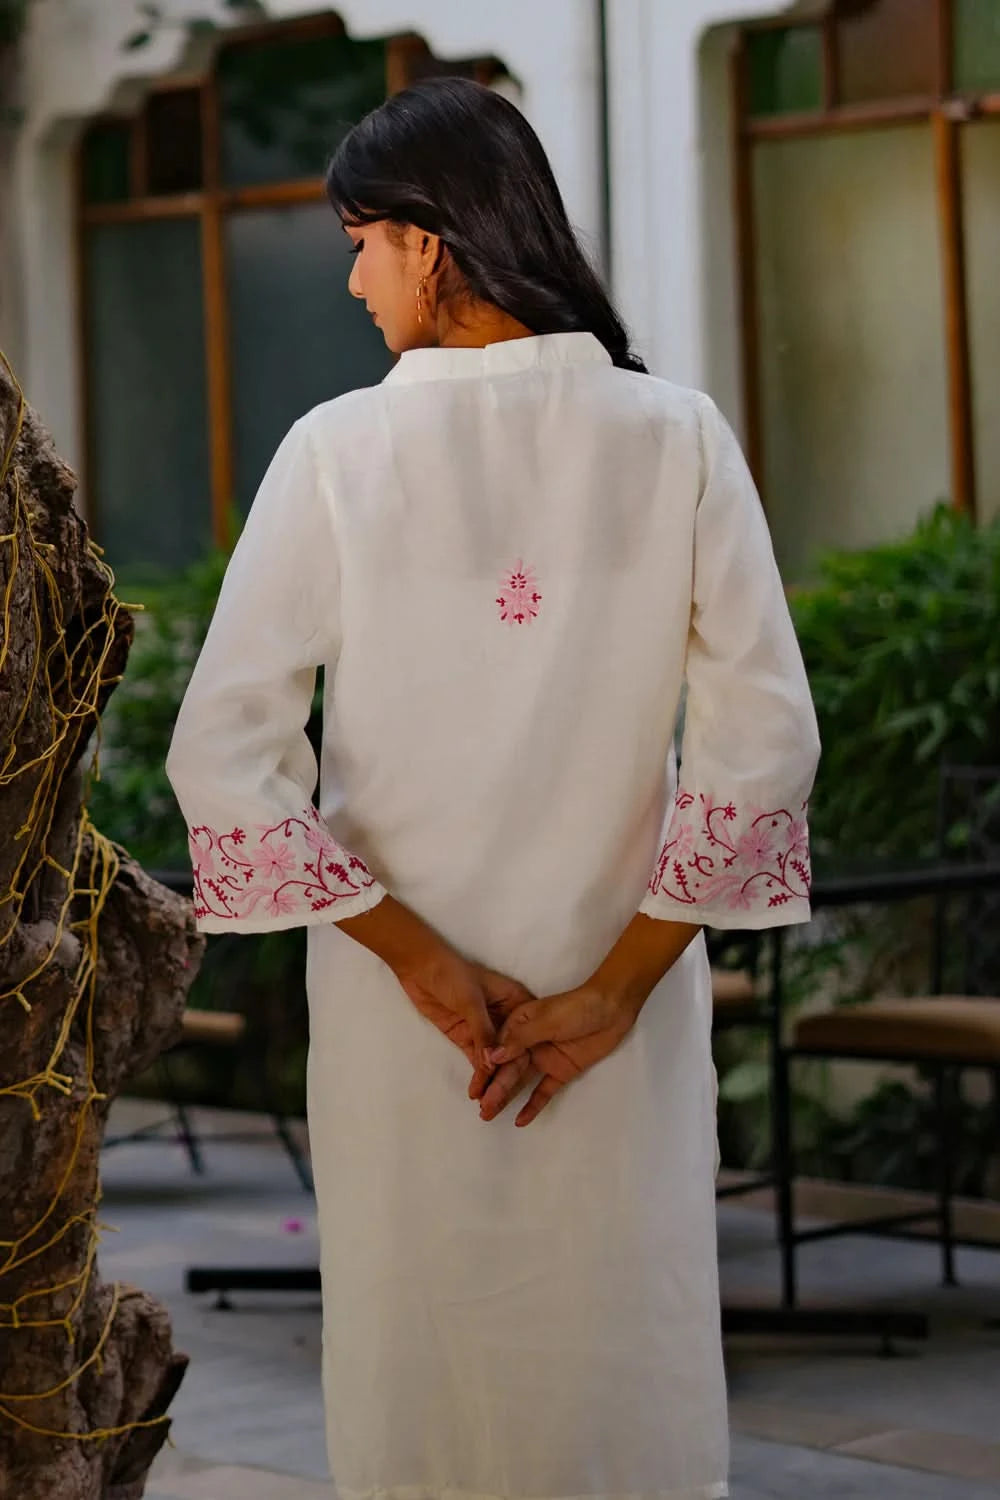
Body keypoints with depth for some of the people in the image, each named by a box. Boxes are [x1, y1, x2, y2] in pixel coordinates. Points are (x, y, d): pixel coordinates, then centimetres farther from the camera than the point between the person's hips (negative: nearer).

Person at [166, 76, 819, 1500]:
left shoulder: (339, 451, -8)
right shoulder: (677, 437, -6)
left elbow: (223, 752, -11)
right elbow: (766, 739, -9)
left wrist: (416, 958, -7)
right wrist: (618, 985, -6)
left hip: (396, 1006, 0)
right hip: (620, 1007, 1)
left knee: (421, 1357, 12)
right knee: (625, 1360, 12)